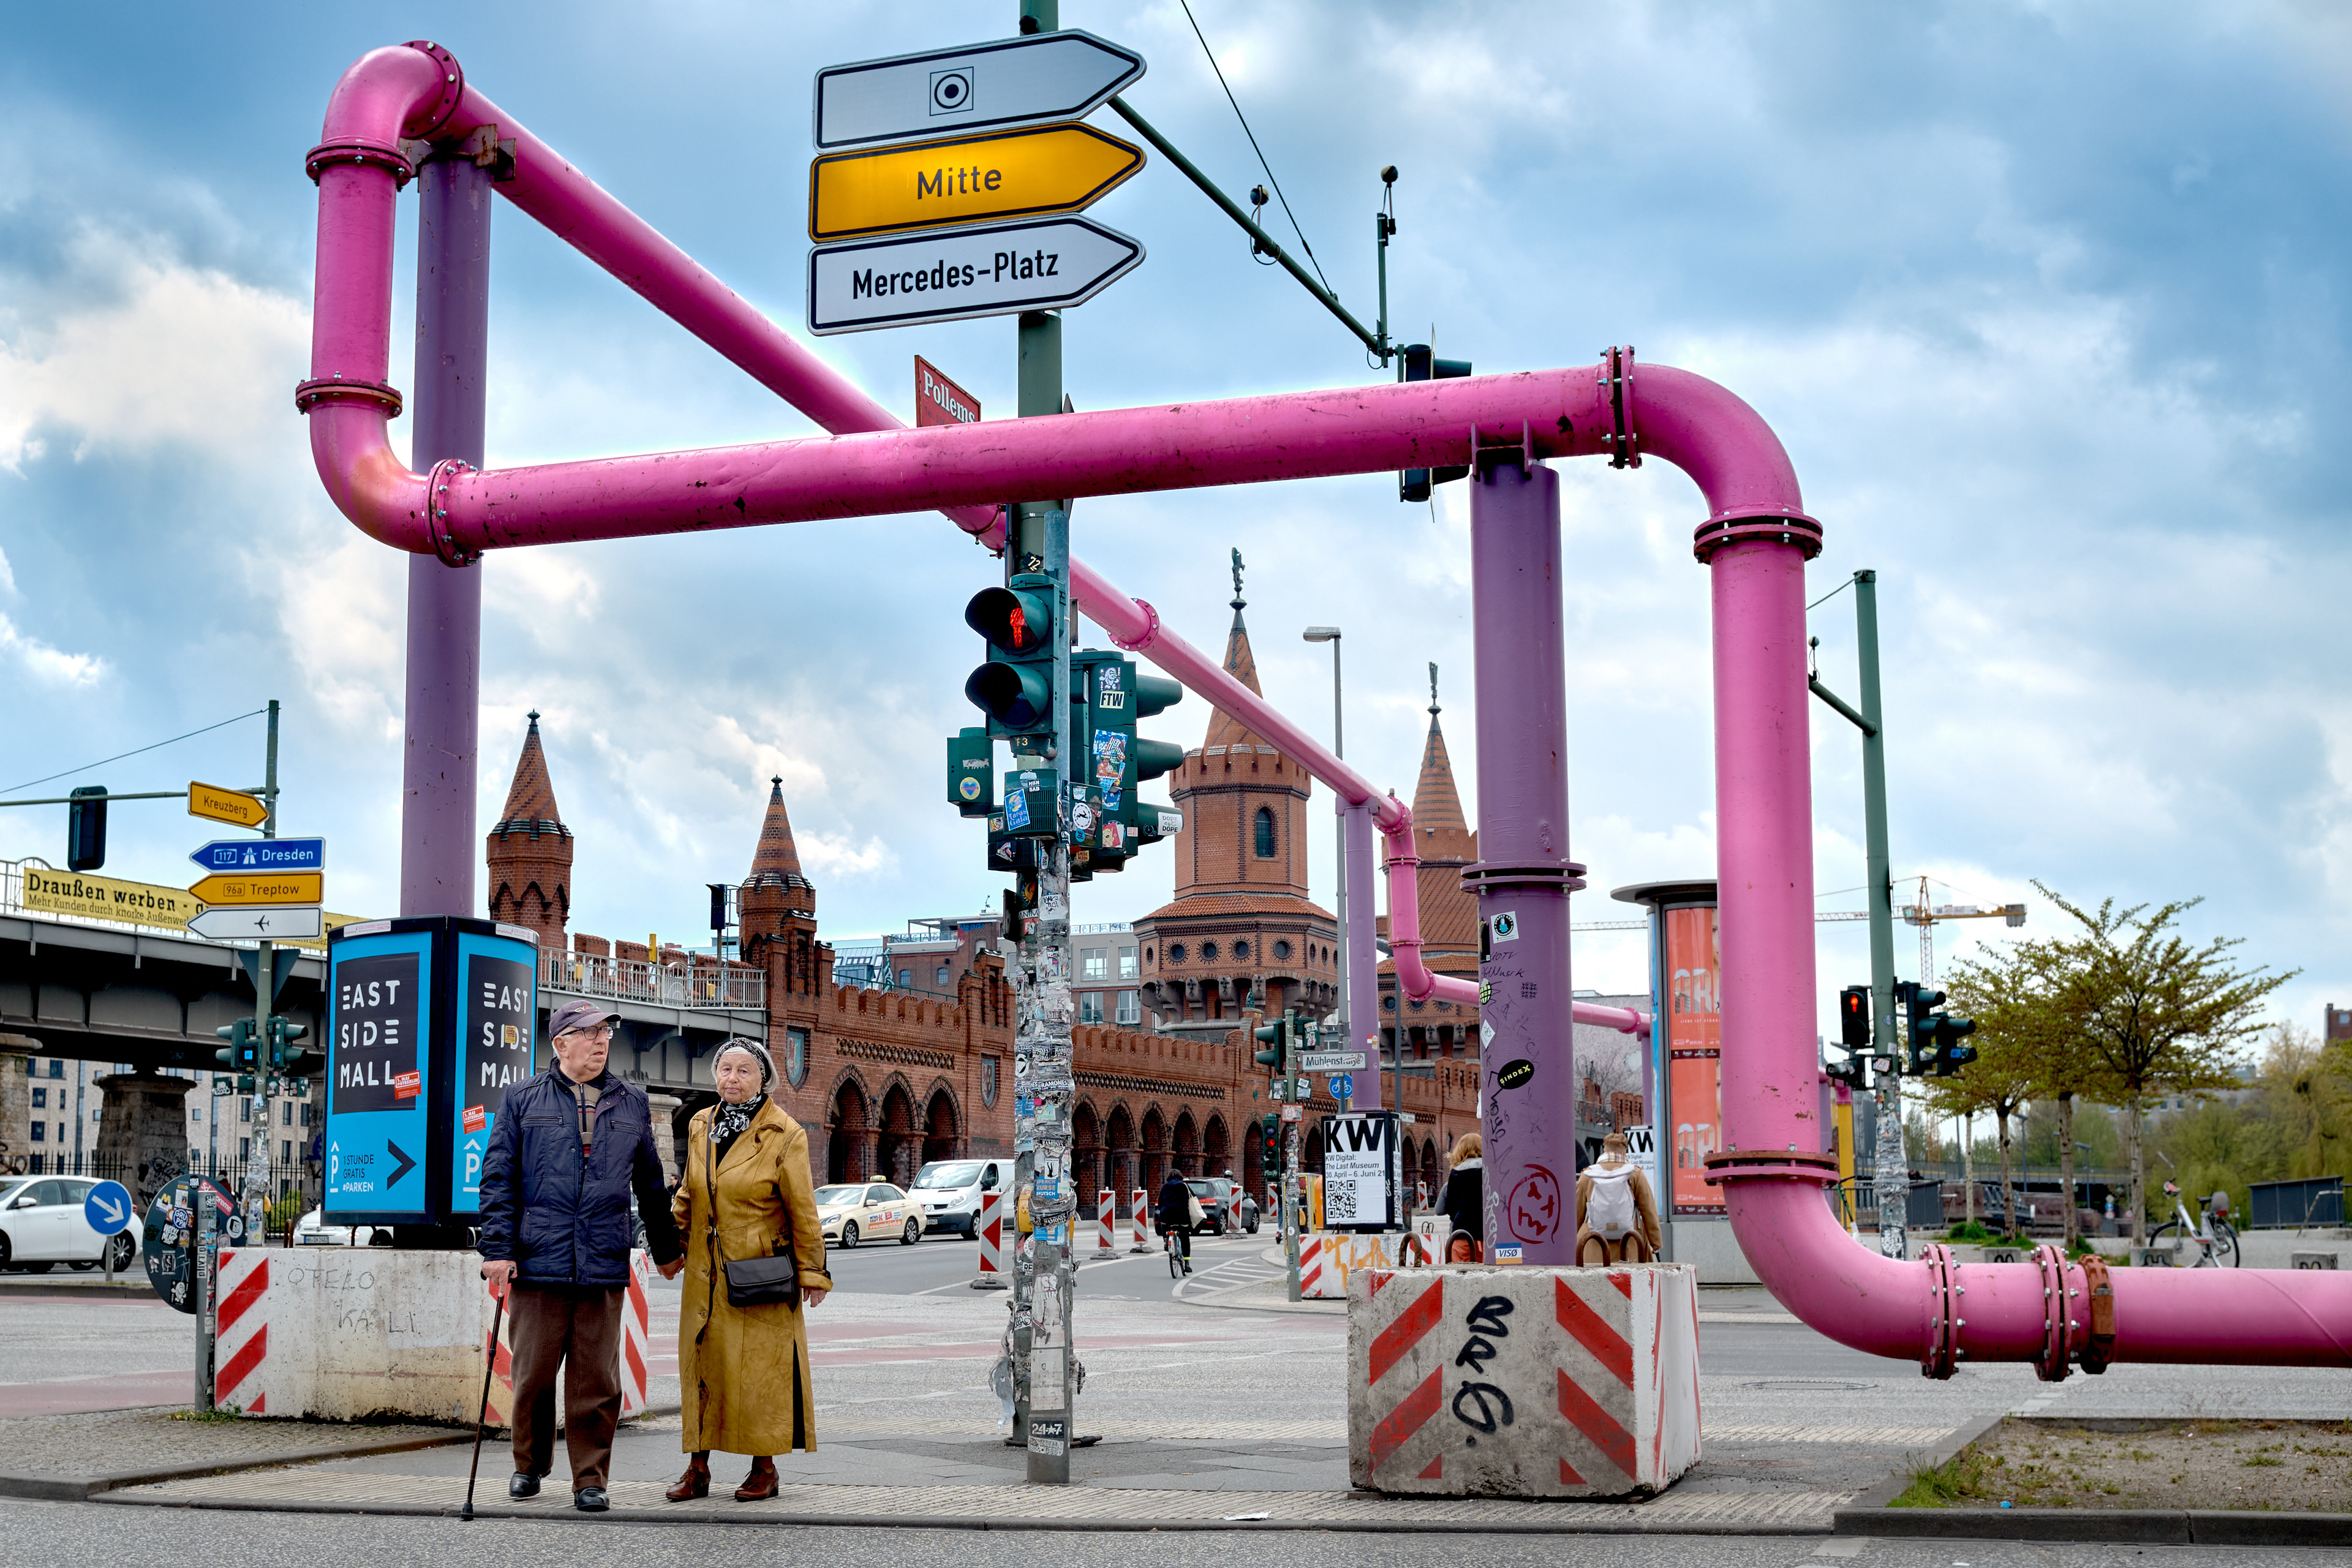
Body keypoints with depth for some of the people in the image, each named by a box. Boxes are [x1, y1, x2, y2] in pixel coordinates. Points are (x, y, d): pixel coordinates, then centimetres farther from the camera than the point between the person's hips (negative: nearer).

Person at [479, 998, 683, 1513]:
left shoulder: (632, 1104, 14)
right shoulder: (524, 1100, 7)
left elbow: (650, 1183, 21)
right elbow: (498, 1178, 3)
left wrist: (665, 1249, 24)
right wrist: (498, 1248, -6)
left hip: (604, 1268, 1)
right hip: (537, 1263, -1)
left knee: (596, 1381, 0)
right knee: (533, 1374, 6)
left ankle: (590, 1480, 8)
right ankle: (529, 1467, 25)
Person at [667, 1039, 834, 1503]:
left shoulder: (785, 1134, -8)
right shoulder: (700, 1126, 7)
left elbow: (802, 1211, -6)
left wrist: (812, 1272, -4)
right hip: (705, 1274, 5)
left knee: (761, 1370, 0)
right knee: (701, 1366, 6)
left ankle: (765, 1469, 10)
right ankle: (697, 1468, 13)